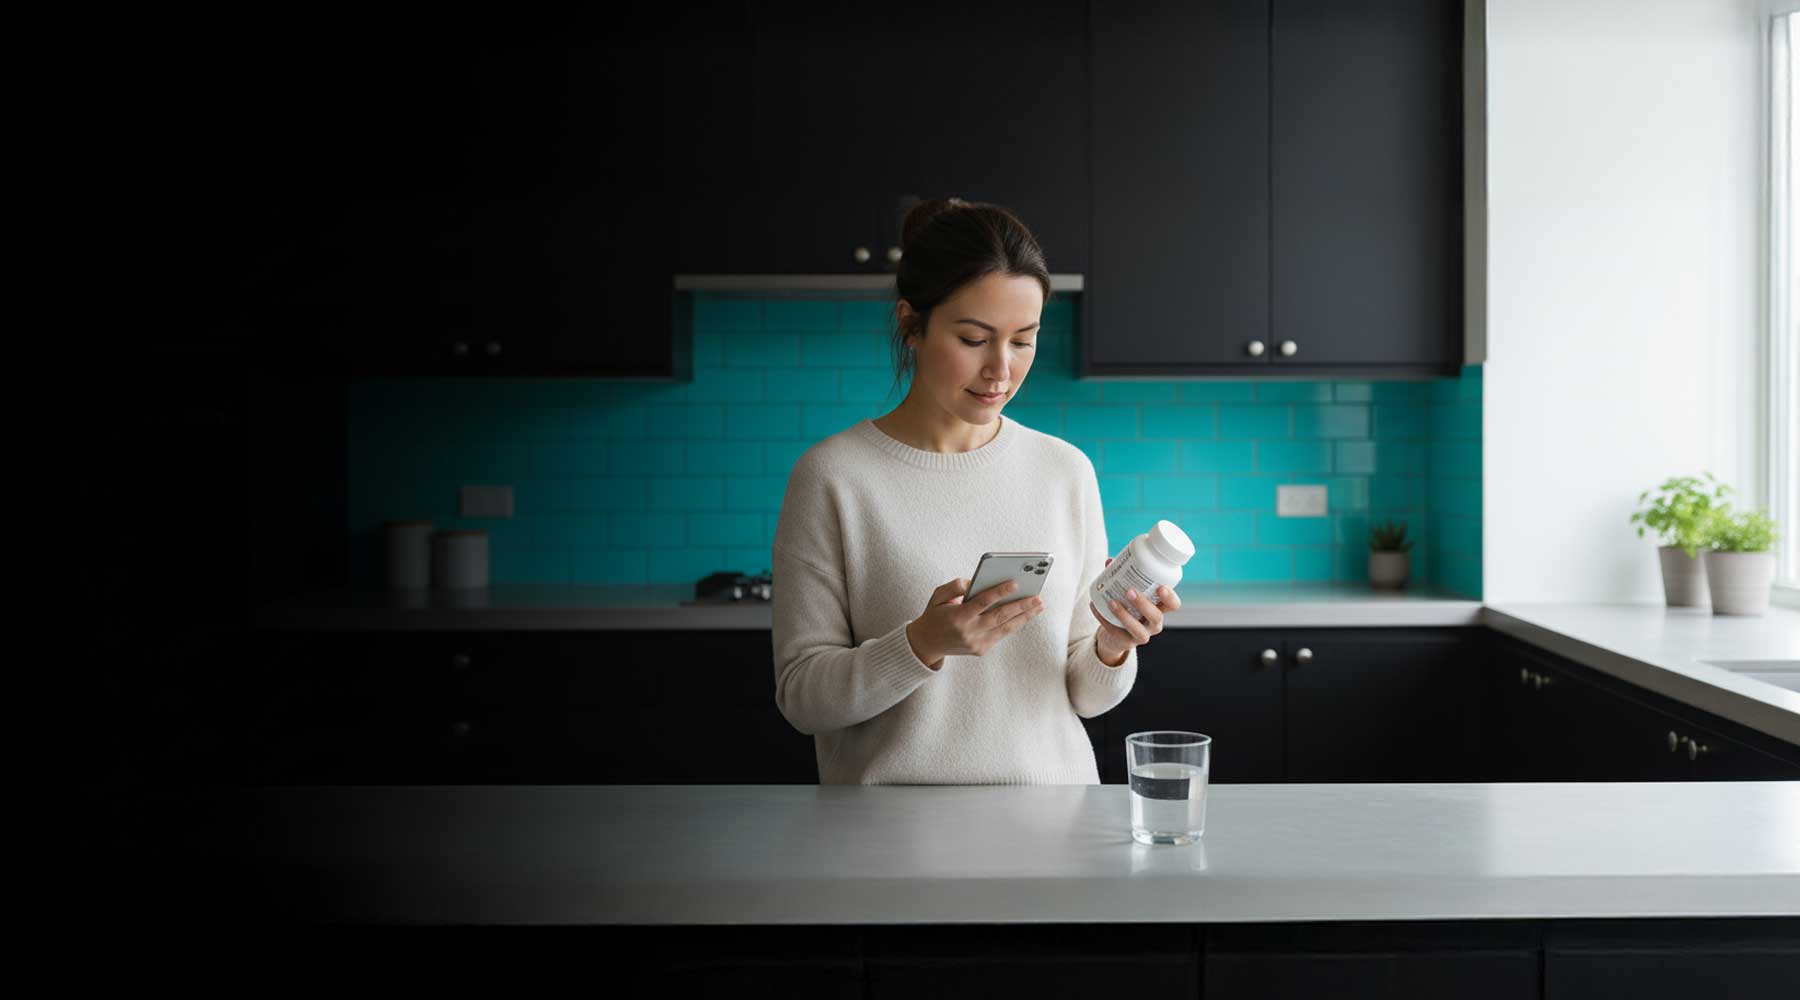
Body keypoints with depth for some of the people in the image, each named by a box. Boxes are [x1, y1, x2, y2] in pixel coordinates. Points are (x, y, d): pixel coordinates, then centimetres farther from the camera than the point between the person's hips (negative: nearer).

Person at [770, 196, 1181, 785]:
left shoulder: (1066, 471, 4)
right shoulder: (833, 476, -6)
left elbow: (1085, 696, 9)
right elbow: (801, 696, -6)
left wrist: (1112, 647, -11)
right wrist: (923, 643, -20)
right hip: (893, 822, -3)